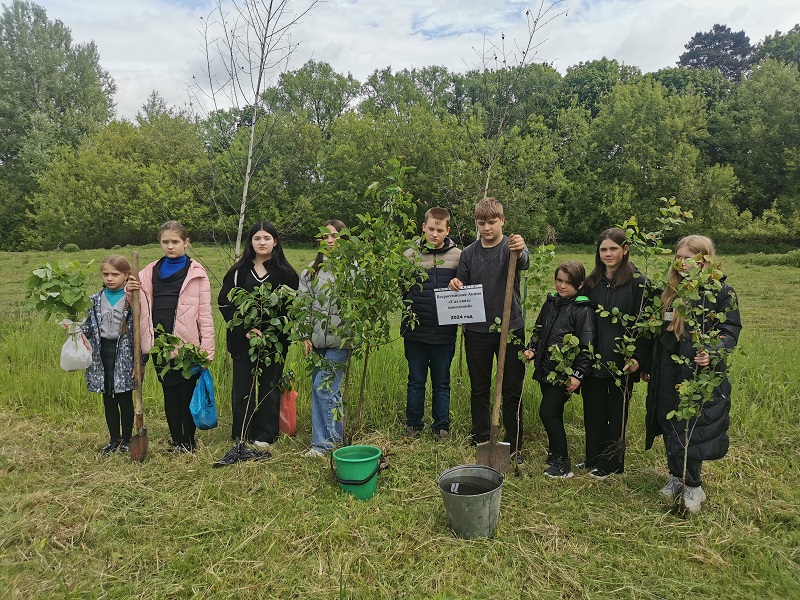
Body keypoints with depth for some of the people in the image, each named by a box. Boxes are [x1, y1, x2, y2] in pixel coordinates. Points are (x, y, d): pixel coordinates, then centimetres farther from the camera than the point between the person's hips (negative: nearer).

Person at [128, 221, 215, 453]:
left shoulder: (196, 272, 0)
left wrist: (207, 347, -10)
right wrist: (132, 293, -6)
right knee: (169, 391, 11)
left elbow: (204, 312, -3)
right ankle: (176, 441, 23)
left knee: (187, 391, 4)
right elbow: (142, 307, 16)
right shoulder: (150, 271, 12)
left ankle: (189, 440, 19)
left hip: (186, 342, -4)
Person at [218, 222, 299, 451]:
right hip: (242, 340, 1)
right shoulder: (239, 271, 6)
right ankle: (241, 436, 18)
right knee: (242, 387, 5)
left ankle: (264, 436, 16)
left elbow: (292, 307, 0)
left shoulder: (285, 273, 2)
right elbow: (224, 302, 1)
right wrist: (244, 329, -11)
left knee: (269, 386, 5)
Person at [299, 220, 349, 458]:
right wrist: (305, 336, 4)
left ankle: (323, 441, 3)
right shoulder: (311, 270, 11)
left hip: (339, 340, -5)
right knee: (326, 389, 9)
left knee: (324, 388, -8)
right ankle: (335, 435, 22)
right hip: (317, 339, 5)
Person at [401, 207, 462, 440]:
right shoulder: (410, 255, 0)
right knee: (416, 381, 13)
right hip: (415, 331, 1)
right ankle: (413, 426, 27)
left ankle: (442, 428, 26)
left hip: (444, 332, 0)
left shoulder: (457, 256, 0)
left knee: (441, 383, 12)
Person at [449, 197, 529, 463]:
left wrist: (520, 251, -52)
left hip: (511, 328, -2)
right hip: (477, 331, 3)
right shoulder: (469, 253, 5)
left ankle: (514, 446, 20)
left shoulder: (511, 246, -5)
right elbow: (461, 287, 10)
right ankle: (480, 441, 28)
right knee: (479, 390, 13)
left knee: (512, 390, 7)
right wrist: (455, 284, -15)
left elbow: (524, 262, -28)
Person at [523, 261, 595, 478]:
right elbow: (539, 329, 21)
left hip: (564, 373, -7)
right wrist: (531, 349, 6)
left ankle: (562, 463, 4)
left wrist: (578, 374, -17)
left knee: (548, 412, -9)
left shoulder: (583, 310, -12)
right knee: (554, 413, 16)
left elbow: (587, 345, -15)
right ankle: (555, 452, 32)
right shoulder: (551, 302, 9)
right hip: (545, 369, 7)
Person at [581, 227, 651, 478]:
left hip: (621, 361, -4)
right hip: (594, 360, 4)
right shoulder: (591, 282, 8)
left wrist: (637, 356, -18)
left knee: (616, 412, 10)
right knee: (593, 411, 12)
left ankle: (611, 463, 24)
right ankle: (593, 458, 28)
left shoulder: (638, 283, -7)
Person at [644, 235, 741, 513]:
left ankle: (693, 485, 17)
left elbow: (730, 332, -10)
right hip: (668, 373, 5)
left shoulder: (721, 292, -7)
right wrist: (647, 364, 13)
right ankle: (676, 476, 30)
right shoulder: (671, 291, 9)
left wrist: (712, 352, -30)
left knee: (693, 427, -1)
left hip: (701, 374, -5)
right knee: (670, 426, 12)